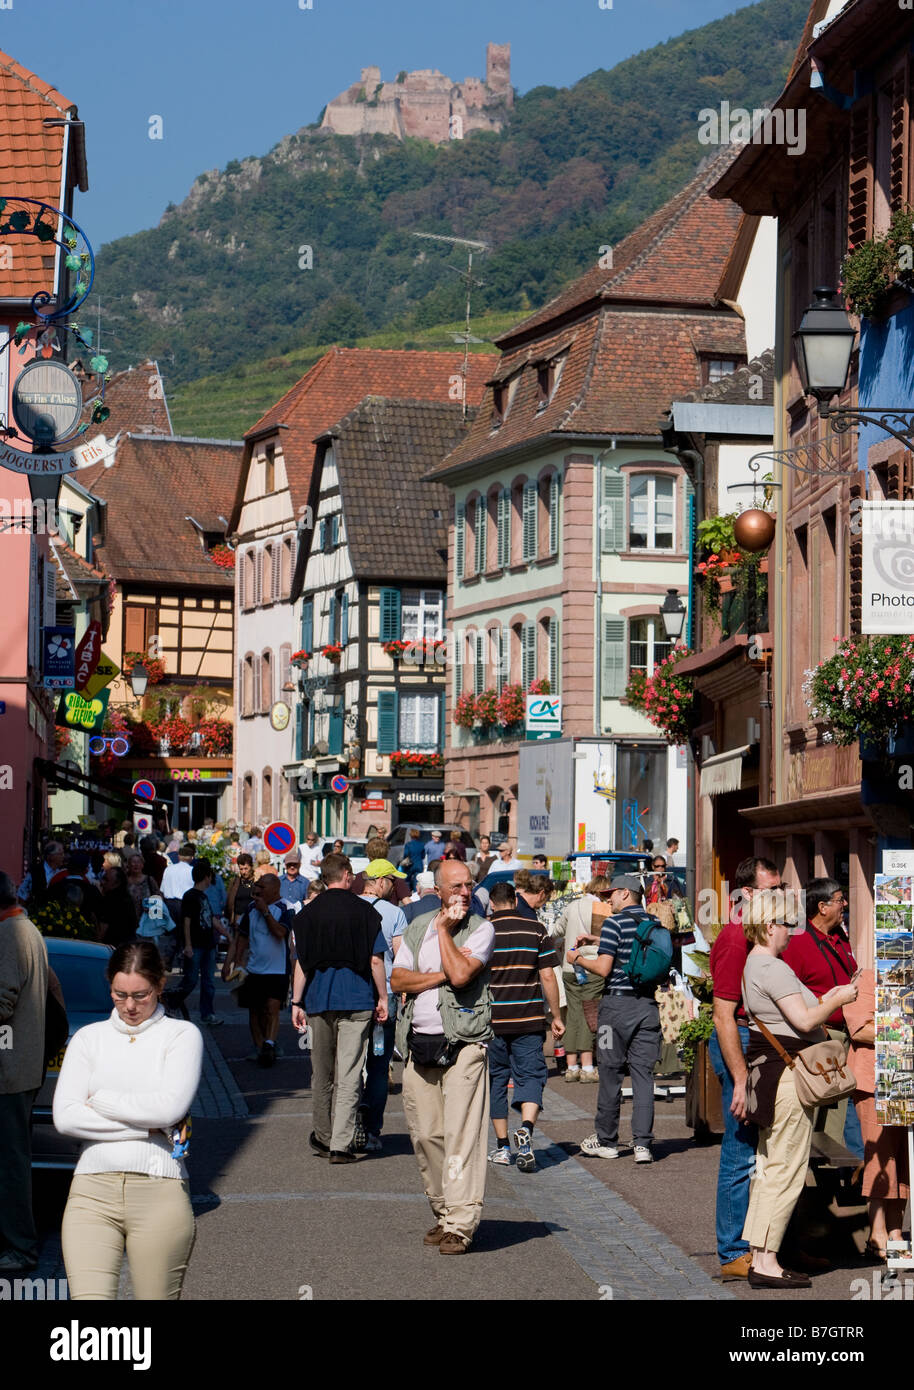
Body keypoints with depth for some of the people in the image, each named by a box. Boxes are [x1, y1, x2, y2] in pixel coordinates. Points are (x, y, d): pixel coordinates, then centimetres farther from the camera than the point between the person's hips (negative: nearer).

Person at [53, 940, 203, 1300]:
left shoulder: (181, 1035, 7)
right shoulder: (89, 1038, 14)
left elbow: (170, 1107, -9)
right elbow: (64, 1117, 0)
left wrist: (99, 1100, 1)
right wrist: (150, 1126, -5)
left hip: (160, 1192, -2)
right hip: (92, 1189, 2)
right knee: (89, 1298, -16)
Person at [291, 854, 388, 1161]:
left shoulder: (308, 913, 3)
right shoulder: (364, 911, -3)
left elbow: (301, 962, 2)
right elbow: (376, 960, -4)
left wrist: (296, 1002, 6)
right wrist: (382, 999, 4)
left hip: (318, 1000, 3)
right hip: (357, 1000, -3)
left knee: (321, 1073, 16)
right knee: (349, 1076, -3)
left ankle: (323, 1136, 28)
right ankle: (340, 1144, -8)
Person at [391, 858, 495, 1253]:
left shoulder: (481, 929, 0)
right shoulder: (417, 928, 12)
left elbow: (461, 974, -16)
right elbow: (397, 980, 2)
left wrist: (444, 930, -7)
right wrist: (441, 975, -10)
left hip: (462, 1043, -5)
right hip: (418, 1042, 5)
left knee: (461, 1134, -10)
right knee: (425, 1135, 7)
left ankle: (460, 1224, -11)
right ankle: (443, 1213, 19)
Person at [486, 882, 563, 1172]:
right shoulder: (536, 930, 0)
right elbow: (547, 976, -1)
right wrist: (556, 1017, 7)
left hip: (491, 1020, 0)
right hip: (529, 1021, 0)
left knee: (496, 1080, 11)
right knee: (530, 1076, 2)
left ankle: (503, 1147, 15)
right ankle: (526, 1128, -25)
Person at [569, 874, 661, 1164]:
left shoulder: (615, 923, -10)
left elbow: (603, 968, -14)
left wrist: (578, 959, 3)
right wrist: (597, 940, 30)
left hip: (617, 1004, -5)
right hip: (648, 1004, 5)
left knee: (610, 1074, 6)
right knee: (643, 1074, 3)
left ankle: (606, 1141, 15)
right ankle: (642, 1143, -3)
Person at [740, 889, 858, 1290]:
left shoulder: (755, 964, 17)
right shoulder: (773, 968, -16)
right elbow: (804, 1021, -20)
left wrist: (822, 1001, 17)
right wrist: (838, 1001, -6)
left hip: (767, 1070, 11)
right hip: (788, 1072, -11)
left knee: (768, 1167, 12)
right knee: (786, 1170, -7)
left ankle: (757, 1255, 15)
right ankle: (766, 1262, -7)